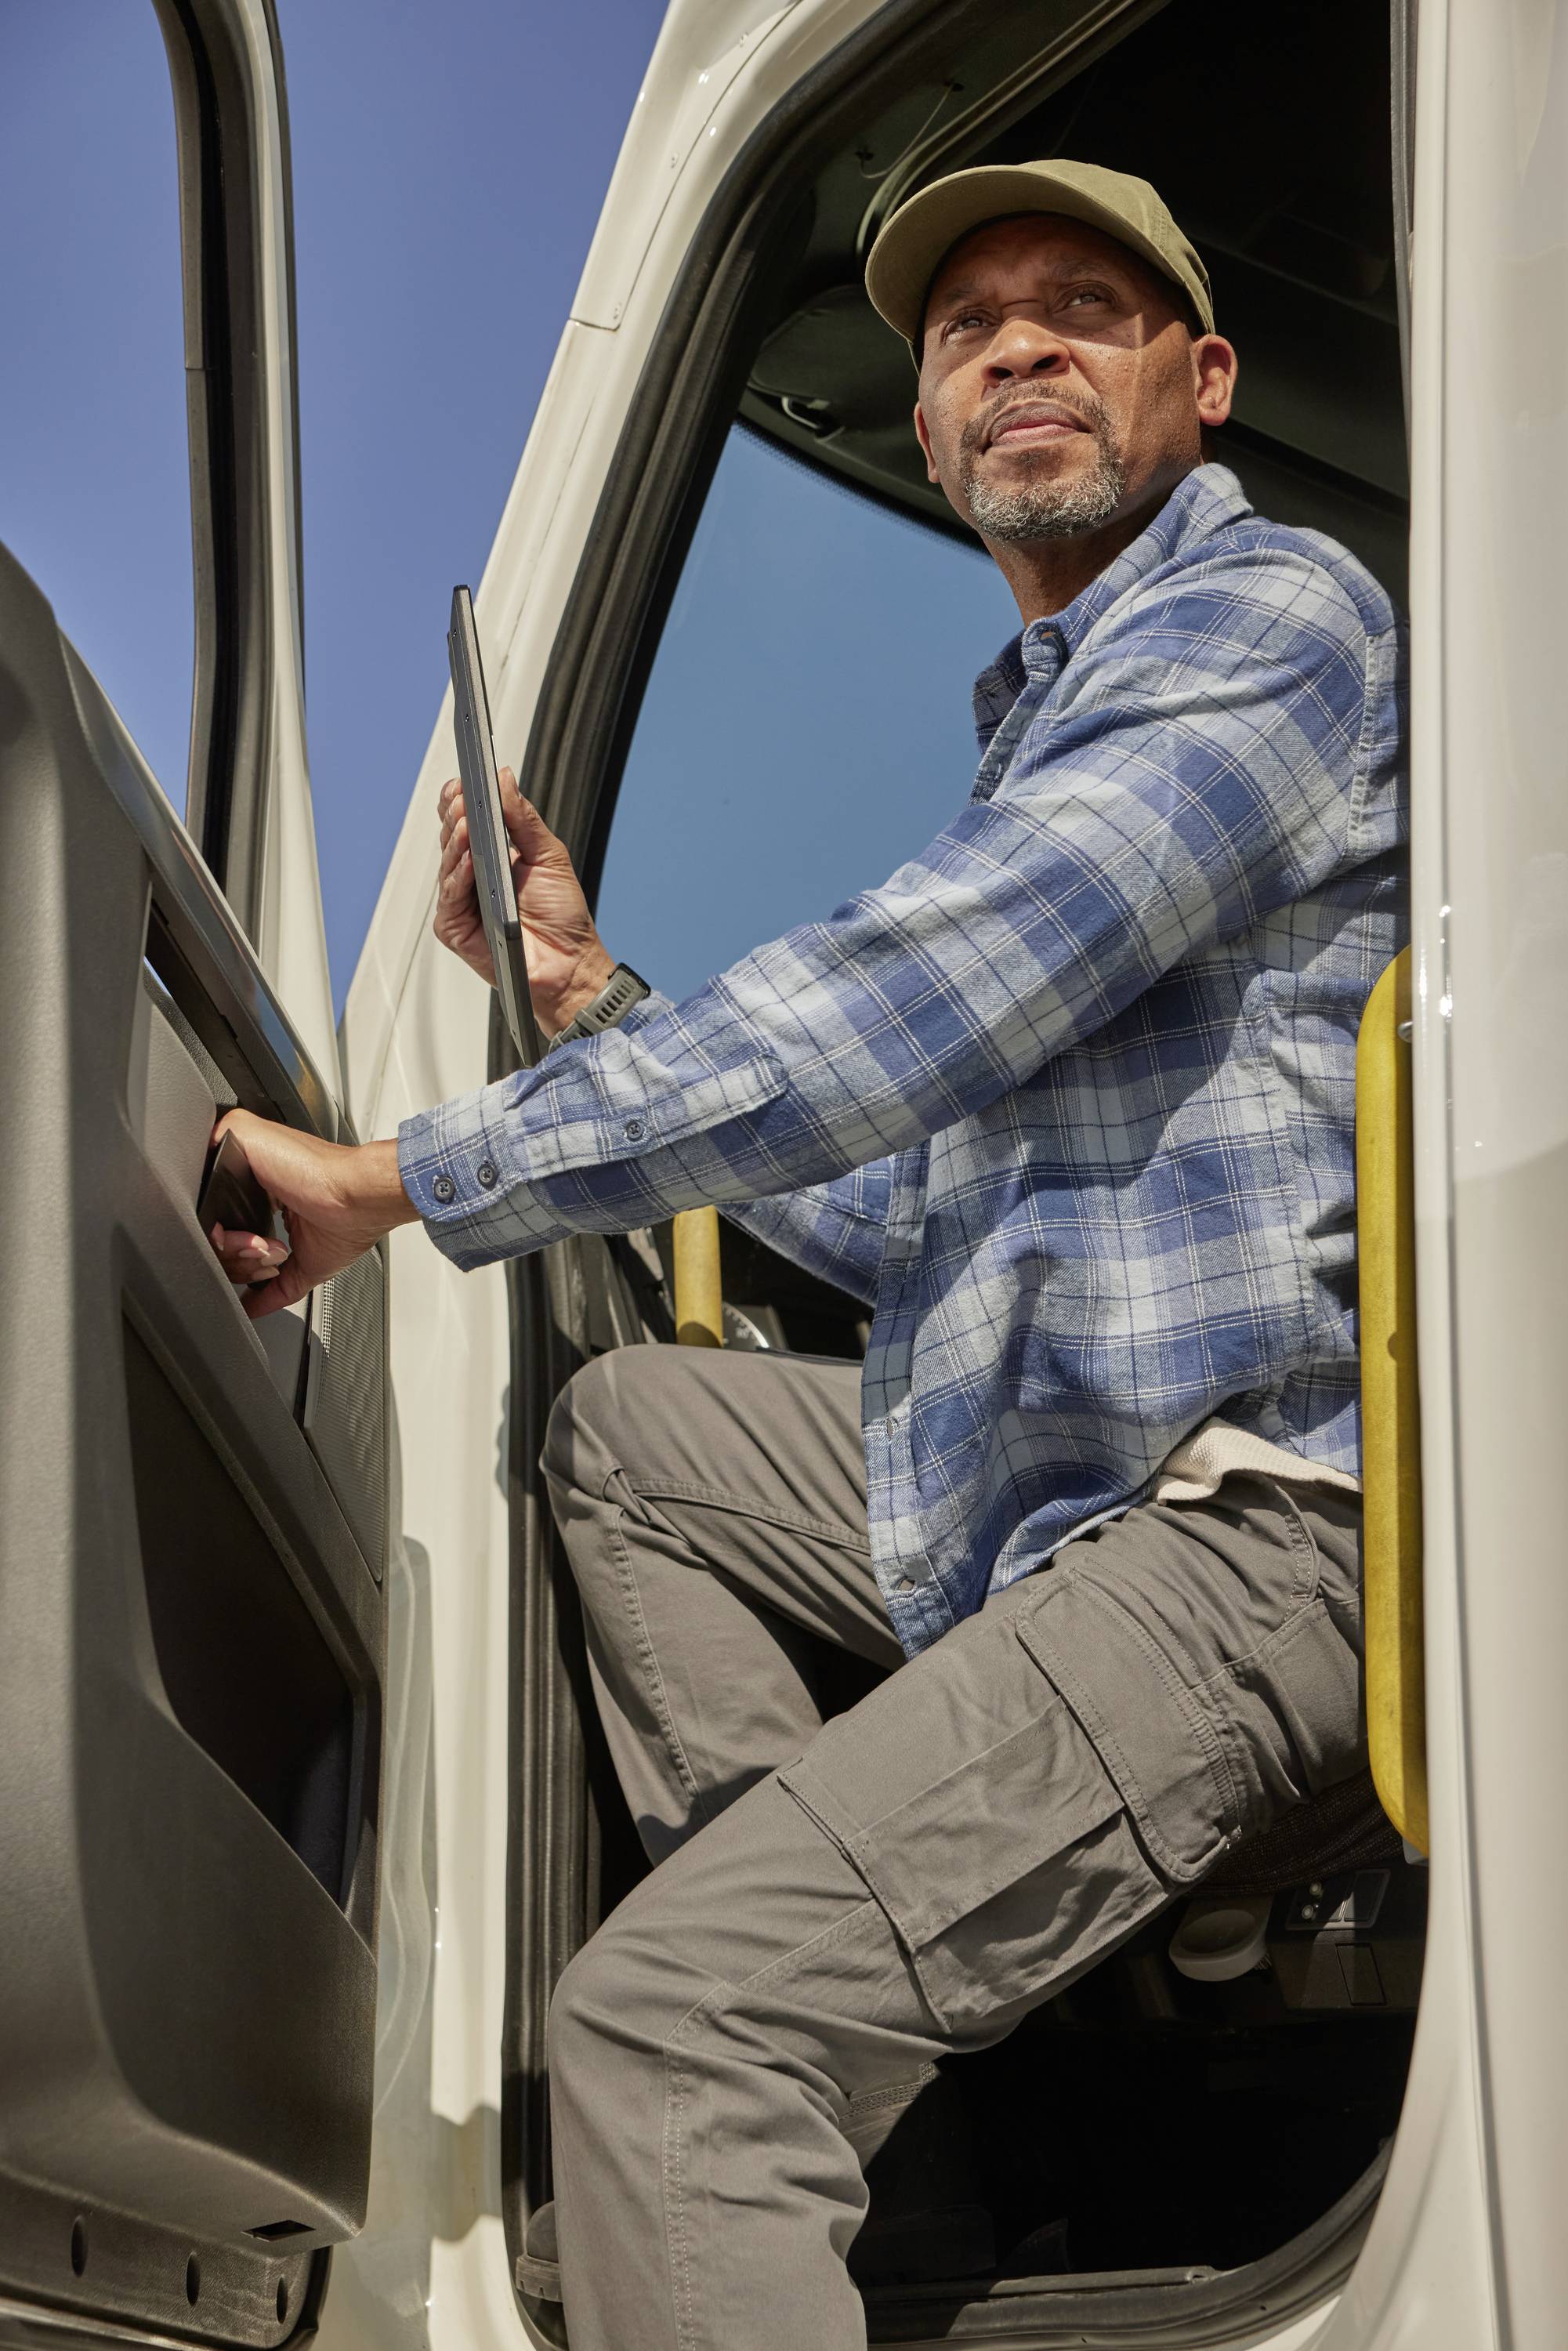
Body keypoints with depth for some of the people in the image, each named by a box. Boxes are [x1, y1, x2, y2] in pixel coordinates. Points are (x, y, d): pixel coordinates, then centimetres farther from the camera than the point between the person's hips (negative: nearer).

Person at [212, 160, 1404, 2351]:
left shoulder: (1269, 611, -7)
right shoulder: (1054, 710, 25)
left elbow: (917, 1006, -21)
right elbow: (929, 1233, 27)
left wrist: (412, 1179, -17)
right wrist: (595, 1002, 20)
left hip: (1243, 1529, -11)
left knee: (659, 2020, -24)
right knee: (627, 1427, 26)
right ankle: (822, 2002, 9)